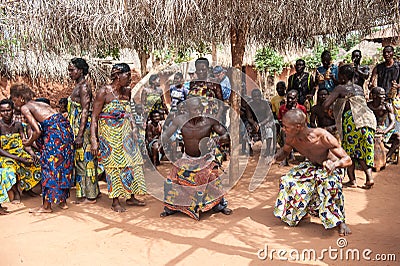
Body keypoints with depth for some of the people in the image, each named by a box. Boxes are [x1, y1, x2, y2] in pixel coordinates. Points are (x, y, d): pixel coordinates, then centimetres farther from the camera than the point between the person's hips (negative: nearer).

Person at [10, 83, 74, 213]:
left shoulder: (25, 107, 2)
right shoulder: (40, 104, 25)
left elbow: (38, 131, -7)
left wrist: (29, 142, 8)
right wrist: (31, 139, 24)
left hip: (55, 130, -8)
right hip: (66, 128, 8)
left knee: (49, 166, -1)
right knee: (63, 166, 14)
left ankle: (47, 205, 5)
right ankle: (62, 201, 23)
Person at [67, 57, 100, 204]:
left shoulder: (84, 86, -13)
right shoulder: (78, 86, 16)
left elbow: (85, 112, -19)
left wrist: (80, 135, -22)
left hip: (83, 128, -10)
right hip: (77, 128, 10)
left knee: (85, 160, -4)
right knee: (80, 160, 13)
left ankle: (90, 196, 5)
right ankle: (85, 193, 21)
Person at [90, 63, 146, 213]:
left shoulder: (127, 92, 5)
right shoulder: (104, 92, -12)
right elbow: (94, 117, -13)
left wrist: (133, 131, 12)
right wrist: (94, 140, -18)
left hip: (125, 133, 6)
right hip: (109, 134, -6)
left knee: (132, 163, 8)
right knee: (114, 165, 0)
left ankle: (131, 197, 22)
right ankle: (115, 202, 11)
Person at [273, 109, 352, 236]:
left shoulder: (323, 137, -36)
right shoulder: (291, 138, -19)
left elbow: (348, 160, -31)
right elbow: (285, 150, 5)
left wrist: (334, 164, -54)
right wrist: (278, 155, -20)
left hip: (330, 168, -5)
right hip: (311, 166, 5)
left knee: (329, 184, -37)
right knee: (287, 180, -14)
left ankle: (341, 222, -18)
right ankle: (299, 211, 12)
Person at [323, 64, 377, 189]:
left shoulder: (340, 88, 4)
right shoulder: (360, 88, 23)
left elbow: (325, 105, -4)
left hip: (353, 119, -6)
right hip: (369, 118, 6)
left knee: (350, 150, 5)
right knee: (363, 150, 13)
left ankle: (352, 180, 4)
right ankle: (369, 177, 0)